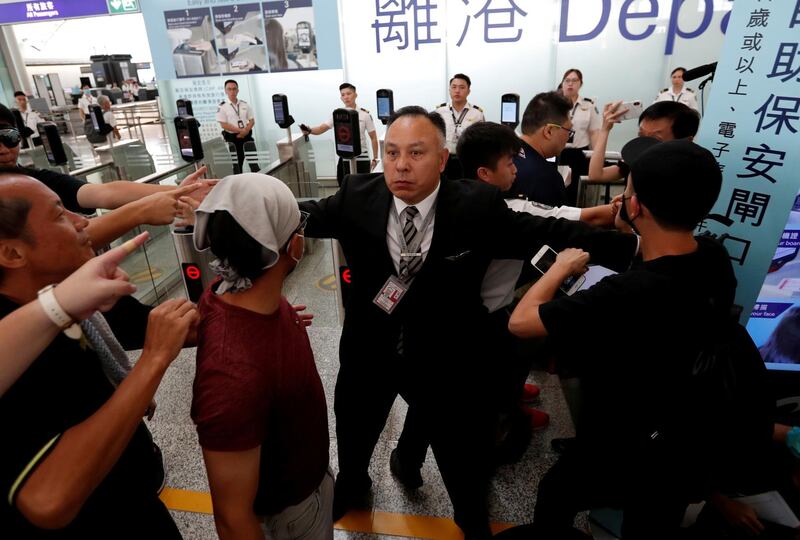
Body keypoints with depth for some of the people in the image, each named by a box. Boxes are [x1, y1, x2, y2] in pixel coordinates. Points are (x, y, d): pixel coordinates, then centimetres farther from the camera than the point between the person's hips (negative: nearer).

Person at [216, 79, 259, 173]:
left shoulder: (245, 104, 7)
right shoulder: (222, 106, -5)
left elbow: (252, 120, 7)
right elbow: (223, 125, -11)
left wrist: (245, 130, -12)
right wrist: (240, 130, -16)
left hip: (247, 136, 3)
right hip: (232, 138, -3)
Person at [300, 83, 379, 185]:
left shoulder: (365, 114, -3)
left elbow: (373, 138, 1)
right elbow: (322, 128, -7)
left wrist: (375, 158, -2)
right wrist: (309, 130, -28)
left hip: (361, 158, -2)